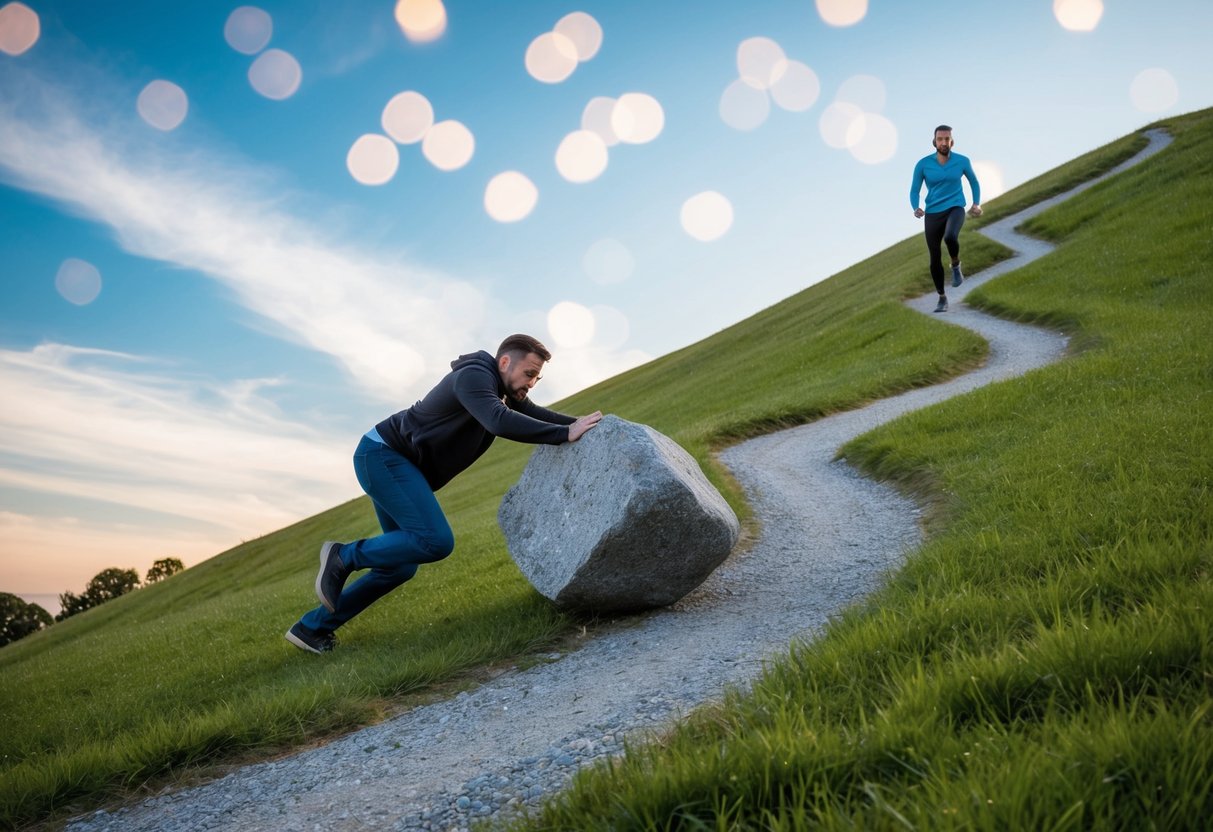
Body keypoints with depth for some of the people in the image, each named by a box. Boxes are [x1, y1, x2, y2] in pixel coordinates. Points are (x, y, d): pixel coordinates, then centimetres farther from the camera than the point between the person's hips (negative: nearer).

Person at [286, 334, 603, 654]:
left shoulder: (504, 390, 10)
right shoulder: (473, 376, -20)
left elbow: (536, 414, 15)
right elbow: (501, 422, -36)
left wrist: (579, 424, -1)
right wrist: (566, 434, -35)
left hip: (389, 461, 10)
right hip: (383, 454, -10)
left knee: (401, 562, 9)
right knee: (436, 541, -24)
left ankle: (311, 628, 17)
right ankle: (344, 556, -5)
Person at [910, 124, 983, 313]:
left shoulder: (962, 161, -2)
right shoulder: (923, 164, -5)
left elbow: (974, 183, 15)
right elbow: (914, 191, 1)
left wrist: (977, 204, 2)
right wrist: (916, 209, -19)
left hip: (955, 209, -1)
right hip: (932, 213, 1)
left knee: (950, 237, -35)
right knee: (935, 258, 1)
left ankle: (956, 265, -3)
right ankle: (942, 298, 19)